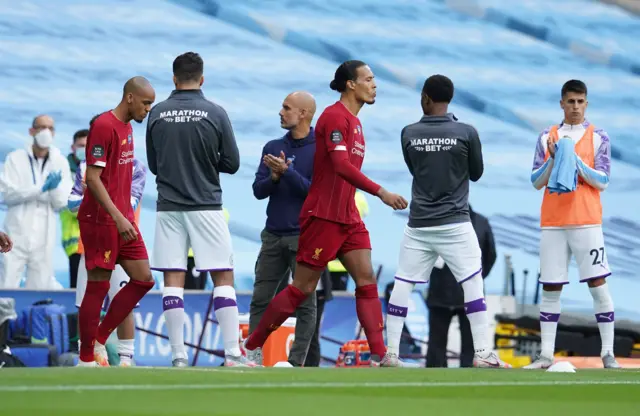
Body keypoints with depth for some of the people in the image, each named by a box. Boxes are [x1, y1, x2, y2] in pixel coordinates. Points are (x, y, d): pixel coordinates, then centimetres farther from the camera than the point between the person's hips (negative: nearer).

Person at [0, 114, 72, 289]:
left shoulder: (60, 163, 7)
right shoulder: (16, 158, 3)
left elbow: (61, 203, 3)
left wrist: (55, 188, -19)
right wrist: (41, 188, -16)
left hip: (44, 238, 2)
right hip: (17, 234, -2)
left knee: (39, 287, 2)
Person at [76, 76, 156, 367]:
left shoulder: (126, 127, 14)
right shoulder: (104, 126, -15)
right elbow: (92, 178, -20)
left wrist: (126, 216, 16)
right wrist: (118, 218, -24)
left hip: (122, 219, 9)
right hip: (101, 220, -9)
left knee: (144, 280, 5)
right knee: (98, 285, -4)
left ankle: (99, 342, 12)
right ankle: (86, 359, 4)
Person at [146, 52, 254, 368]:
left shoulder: (157, 114, 0)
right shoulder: (215, 114, -6)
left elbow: (153, 164, 9)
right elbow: (231, 163, -1)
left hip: (169, 208, 2)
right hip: (206, 206, -2)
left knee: (173, 280, 4)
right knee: (223, 279, 3)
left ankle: (178, 356, -2)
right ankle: (232, 354, -4)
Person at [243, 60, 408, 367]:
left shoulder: (354, 121, 14)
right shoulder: (334, 117, -15)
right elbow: (341, 165, -25)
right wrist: (380, 192, -30)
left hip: (347, 218, 9)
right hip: (323, 215, -9)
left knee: (367, 281, -2)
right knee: (303, 287, -3)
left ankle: (379, 356, -6)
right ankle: (252, 346, 8)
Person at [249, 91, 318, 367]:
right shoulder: (273, 148, 9)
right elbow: (258, 191, 6)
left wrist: (287, 172, -19)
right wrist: (274, 177, -13)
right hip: (273, 237, 5)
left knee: (305, 303, -1)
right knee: (260, 299, 5)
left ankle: (296, 362, 2)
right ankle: (254, 357, 9)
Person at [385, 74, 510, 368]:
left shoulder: (409, 134, -1)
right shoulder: (466, 133, -7)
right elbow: (476, 174, 8)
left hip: (418, 226, 2)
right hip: (454, 224, -2)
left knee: (402, 286, 8)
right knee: (473, 285, 3)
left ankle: (391, 353, 6)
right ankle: (482, 353, -2)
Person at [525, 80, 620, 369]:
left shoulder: (598, 137, 4)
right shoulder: (547, 137, 10)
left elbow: (602, 181, -3)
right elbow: (536, 181, 7)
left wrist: (576, 159, -14)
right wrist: (553, 158, -9)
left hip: (586, 222, -2)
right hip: (552, 223, 2)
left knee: (598, 285, -6)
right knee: (550, 288, 3)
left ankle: (608, 353, -3)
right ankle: (546, 355, 5)